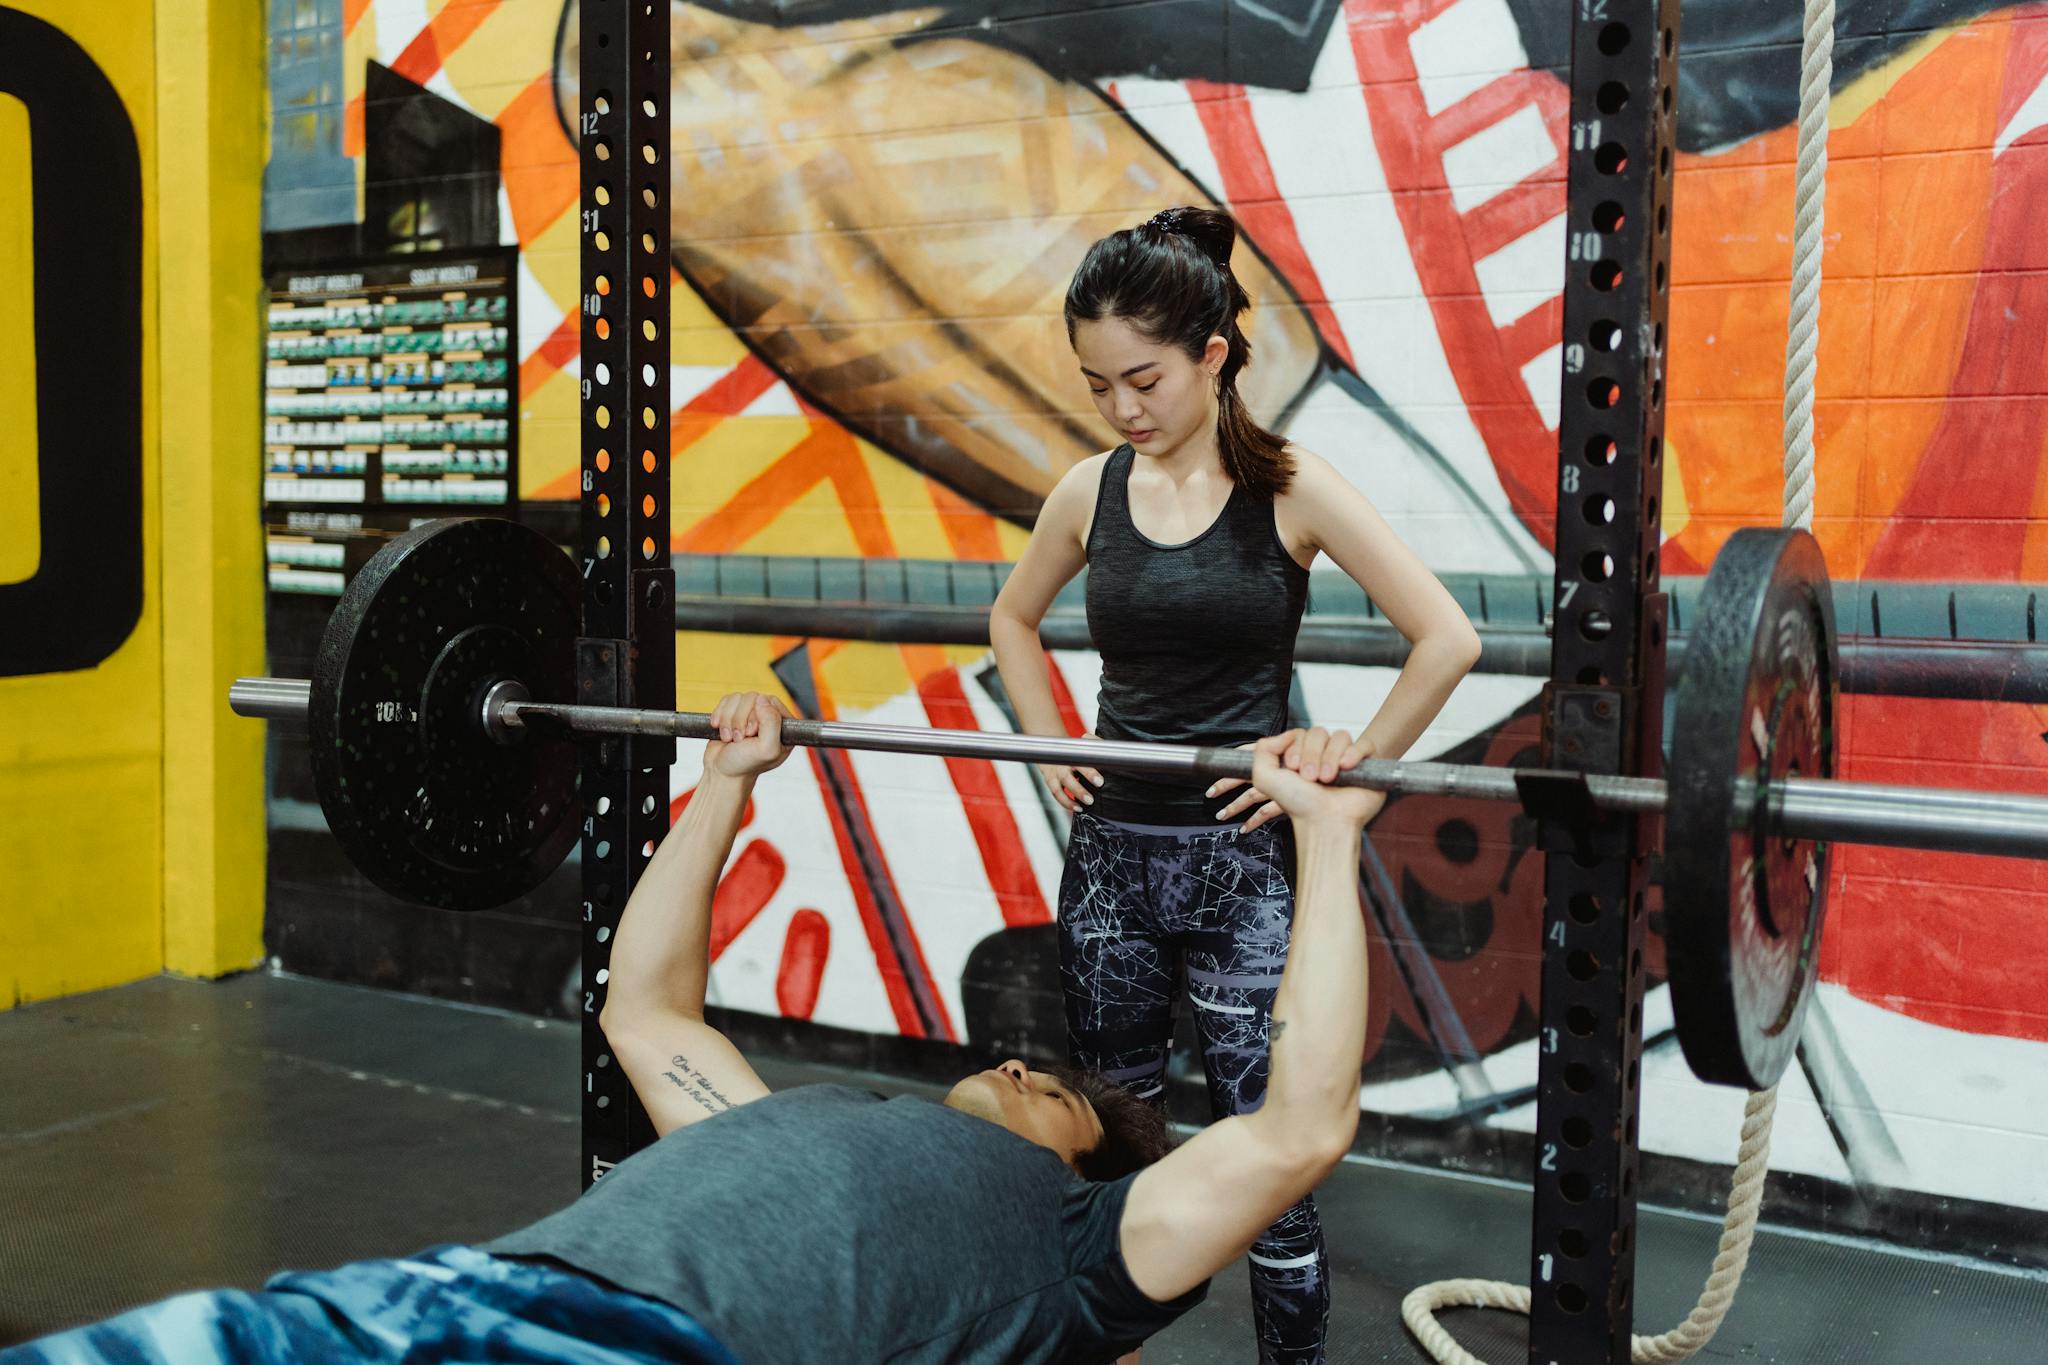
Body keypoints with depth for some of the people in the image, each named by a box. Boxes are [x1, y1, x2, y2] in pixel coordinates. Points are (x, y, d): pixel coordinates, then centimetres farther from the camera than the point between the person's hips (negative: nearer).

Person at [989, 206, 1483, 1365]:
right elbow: (1014, 619, 21)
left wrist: (1347, 772, -12)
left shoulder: (1290, 490, -9)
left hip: (1244, 860, -4)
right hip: (1111, 852, 5)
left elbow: (1448, 640, -13)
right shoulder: (1091, 492, 3)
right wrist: (1051, 744, 9)